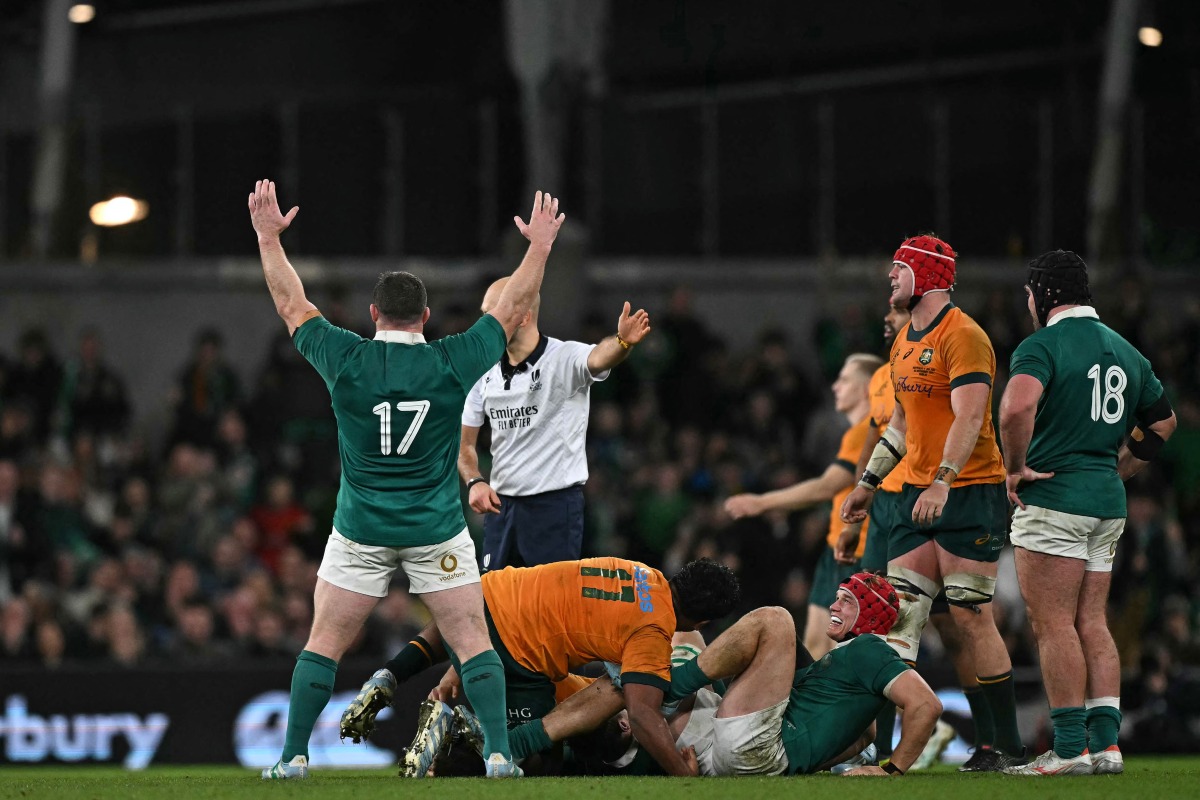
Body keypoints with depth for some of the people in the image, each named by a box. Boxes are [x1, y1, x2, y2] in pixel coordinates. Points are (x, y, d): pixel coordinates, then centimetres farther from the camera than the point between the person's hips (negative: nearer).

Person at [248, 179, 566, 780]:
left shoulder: (346, 360, -7)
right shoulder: (452, 363, -7)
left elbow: (291, 304, 6)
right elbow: (513, 308, 6)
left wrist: (269, 236, 16)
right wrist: (540, 245, 16)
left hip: (361, 533, 0)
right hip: (438, 532, 0)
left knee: (324, 643, 6)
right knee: (473, 642, 4)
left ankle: (293, 755, 3)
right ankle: (499, 753, -4)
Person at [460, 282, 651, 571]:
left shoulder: (565, 358, -10)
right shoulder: (486, 374, 7)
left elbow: (598, 358, -34)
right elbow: (465, 443, 14)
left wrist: (622, 341, -57)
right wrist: (474, 482, -5)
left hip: (555, 505, -6)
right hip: (500, 504, 6)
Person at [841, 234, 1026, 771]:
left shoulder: (962, 336, -12)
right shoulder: (905, 340, 17)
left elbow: (970, 418, -22)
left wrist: (943, 482, -32)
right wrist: (868, 482, 26)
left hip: (968, 491, -9)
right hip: (917, 493, 9)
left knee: (970, 616, -8)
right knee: (900, 613, 1)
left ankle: (1009, 745, -1)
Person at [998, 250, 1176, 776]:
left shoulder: (1043, 344, -10)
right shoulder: (1125, 350, 15)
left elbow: (1017, 406, -28)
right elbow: (1162, 421, 26)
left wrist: (1016, 469, -15)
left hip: (1054, 497, -8)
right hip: (1109, 503, 8)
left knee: (1053, 625, -6)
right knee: (1091, 625, 11)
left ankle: (1070, 747, -8)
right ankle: (1106, 742, 6)